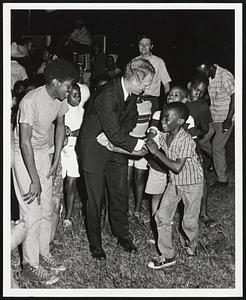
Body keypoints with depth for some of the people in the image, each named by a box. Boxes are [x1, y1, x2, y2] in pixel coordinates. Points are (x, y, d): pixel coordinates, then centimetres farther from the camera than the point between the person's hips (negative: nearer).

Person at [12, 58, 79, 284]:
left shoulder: (59, 100, -5)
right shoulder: (31, 102, -28)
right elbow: (25, 143, -29)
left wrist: (56, 160, 10)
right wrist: (35, 180, -26)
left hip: (43, 154, 8)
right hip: (24, 156, -7)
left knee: (47, 208, 13)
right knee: (32, 213, -4)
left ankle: (43, 254, 29)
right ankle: (30, 265, 9)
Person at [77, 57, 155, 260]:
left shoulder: (130, 93, -6)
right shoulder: (106, 96, -31)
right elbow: (115, 134, -30)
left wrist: (112, 134, -11)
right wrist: (139, 144, -22)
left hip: (115, 148, 7)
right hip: (94, 150, -7)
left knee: (120, 194, 12)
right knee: (96, 198, 4)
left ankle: (122, 235, 30)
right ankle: (95, 242, 20)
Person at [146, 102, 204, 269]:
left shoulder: (186, 140, -28)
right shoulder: (163, 136, -7)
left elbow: (177, 167, -32)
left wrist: (156, 152, -30)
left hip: (192, 183, -6)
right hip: (174, 182, 6)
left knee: (190, 221, 8)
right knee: (162, 216, -1)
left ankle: (191, 243, 41)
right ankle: (167, 256, 10)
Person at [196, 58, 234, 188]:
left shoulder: (225, 76, -20)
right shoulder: (208, 77, 3)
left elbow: (234, 97, -21)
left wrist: (228, 120, -23)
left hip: (225, 119, -8)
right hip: (212, 117, 8)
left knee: (217, 147, -6)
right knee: (200, 140, 9)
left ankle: (222, 180, 9)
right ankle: (218, 159, 33)